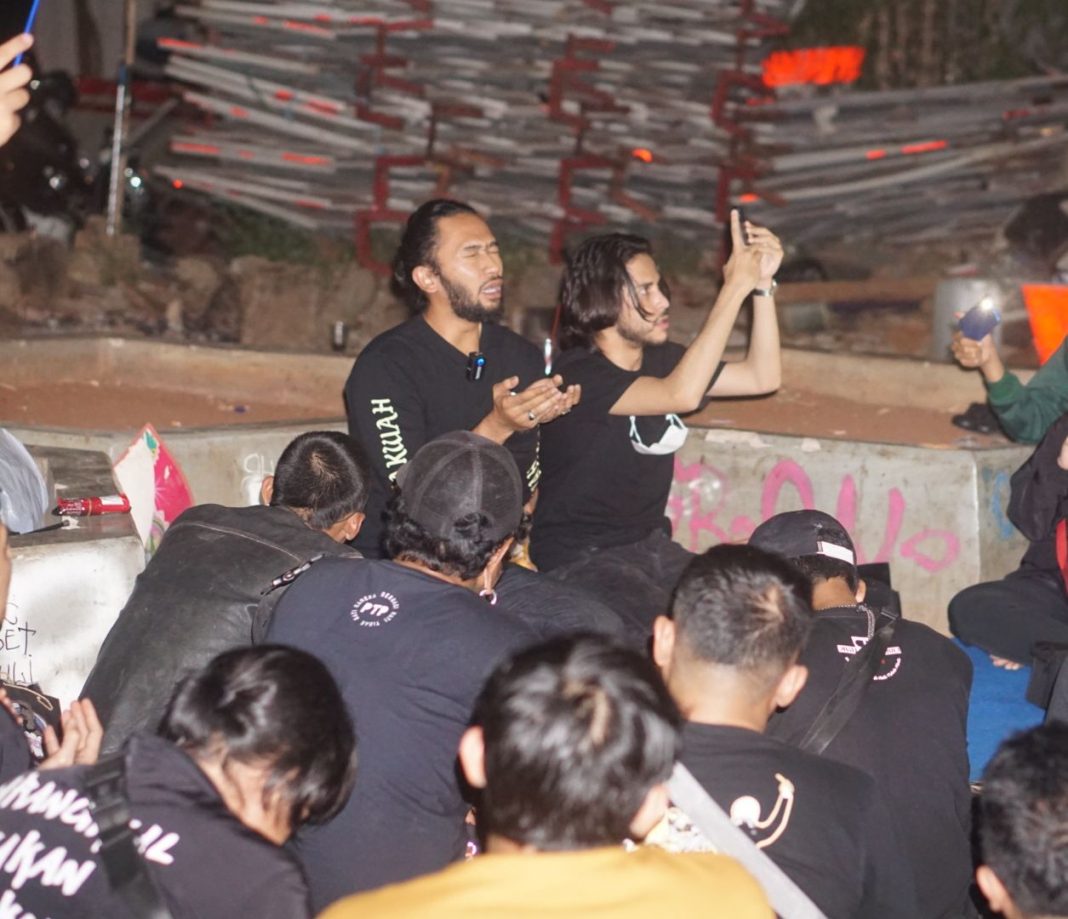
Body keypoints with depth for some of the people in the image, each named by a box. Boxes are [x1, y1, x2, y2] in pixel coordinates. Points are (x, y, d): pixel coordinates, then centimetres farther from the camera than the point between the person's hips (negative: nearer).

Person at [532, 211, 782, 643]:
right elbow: (681, 395, -32)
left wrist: (762, 284, -4)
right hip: (579, 560, -8)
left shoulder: (659, 359, 7)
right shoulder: (577, 375, -18)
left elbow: (762, 377, 8)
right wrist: (734, 288, -30)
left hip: (650, 545, 8)